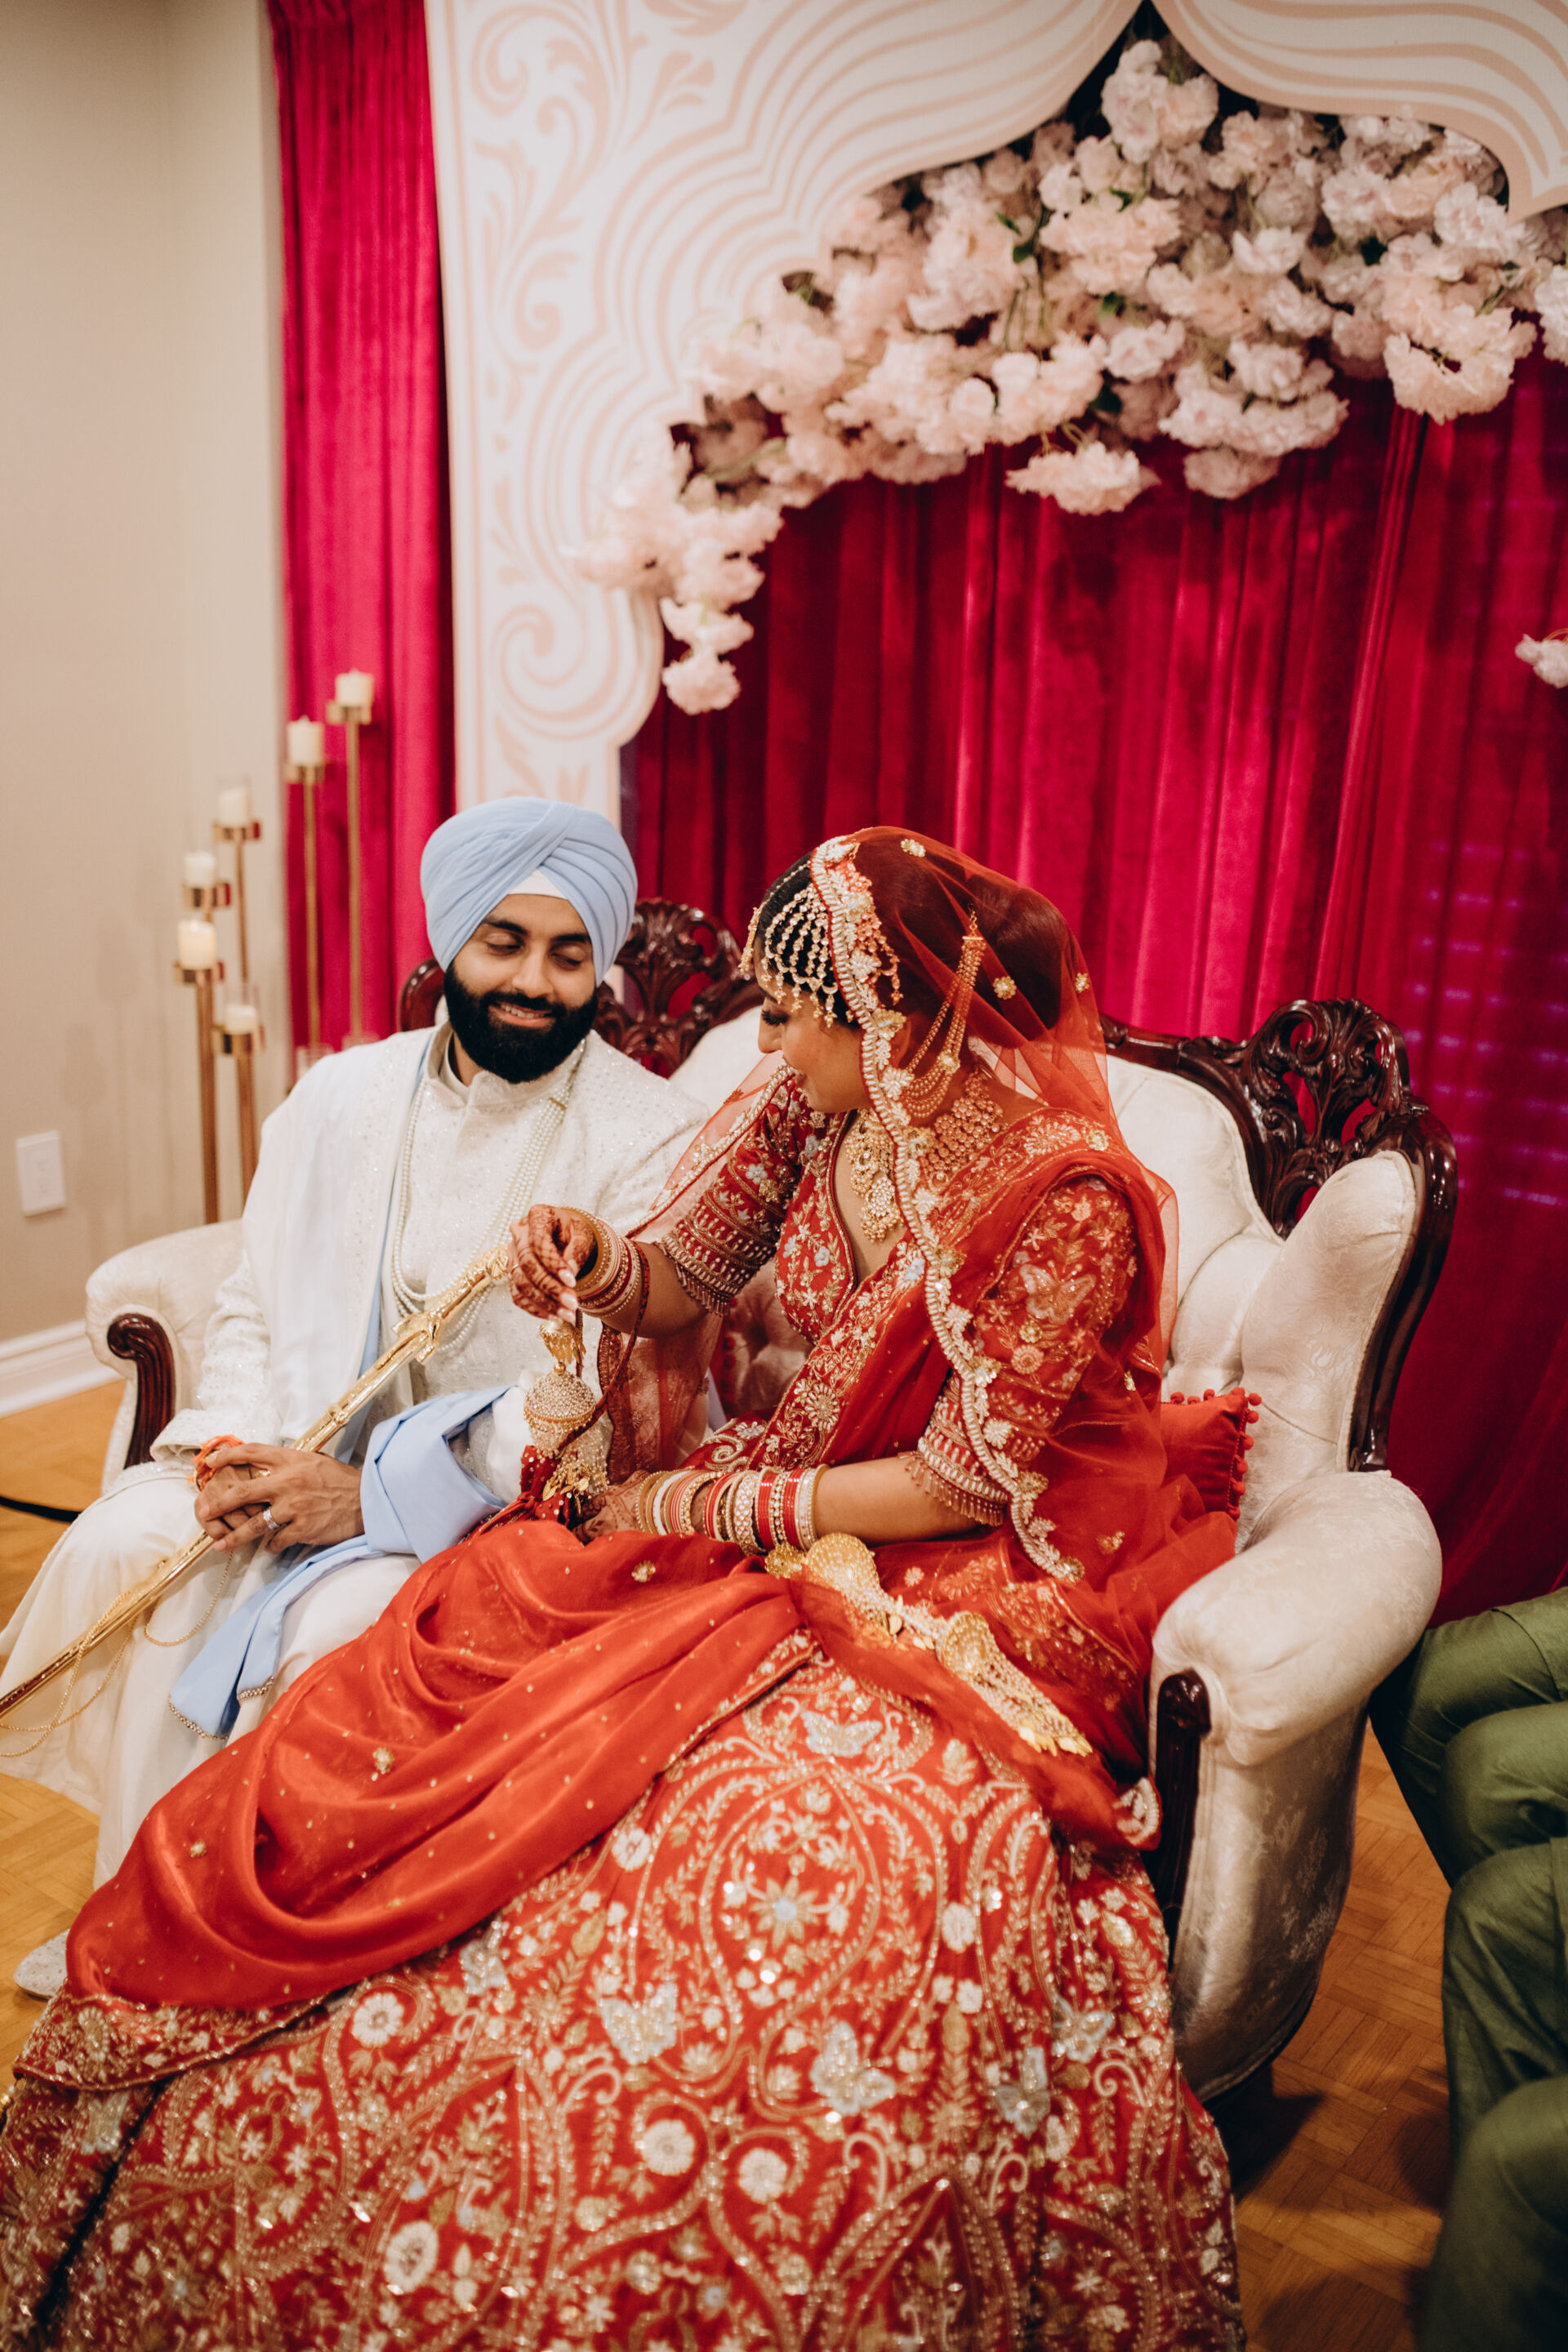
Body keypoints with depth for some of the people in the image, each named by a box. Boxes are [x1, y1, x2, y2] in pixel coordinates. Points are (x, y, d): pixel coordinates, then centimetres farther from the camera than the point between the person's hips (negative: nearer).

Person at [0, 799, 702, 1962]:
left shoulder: (650, 1136, -10)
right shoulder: (342, 1095, 8)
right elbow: (253, 1307, 12)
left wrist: (373, 1490, -22)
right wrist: (239, 1448, -10)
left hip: (507, 1491, -5)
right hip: (310, 1444, 5)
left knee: (336, 1622, -30)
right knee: (119, 1547, -17)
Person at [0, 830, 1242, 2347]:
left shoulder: (1068, 1194, -19)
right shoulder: (810, 1110, -1)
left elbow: (958, 1484, -17)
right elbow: (683, 1279, 11)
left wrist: (703, 1509, -11)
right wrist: (602, 1264, -12)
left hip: (979, 1581, -5)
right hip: (791, 1508, 6)